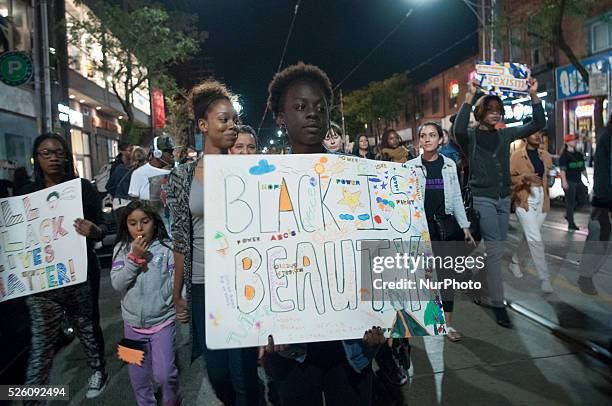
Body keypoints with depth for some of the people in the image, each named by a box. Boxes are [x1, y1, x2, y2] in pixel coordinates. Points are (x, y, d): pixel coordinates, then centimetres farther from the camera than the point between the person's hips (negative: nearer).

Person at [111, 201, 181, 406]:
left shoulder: (166, 247, -10)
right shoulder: (122, 249, -1)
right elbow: (116, 283, -9)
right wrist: (134, 258, -19)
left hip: (162, 321, -3)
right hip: (133, 323, 3)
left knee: (163, 374, -1)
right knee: (138, 376, 18)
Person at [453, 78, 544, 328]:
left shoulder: (505, 134, 10)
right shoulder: (470, 136, -5)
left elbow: (538, 124, 9)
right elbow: (458, 129, -29)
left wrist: (534, 96, -3)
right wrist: (469, 96, -31)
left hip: (503, 199, 6)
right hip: (482, 198, -6)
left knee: (494, 249, 11)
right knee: (495, 250, -9)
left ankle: (481, 291, 27)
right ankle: (498, 304, -1)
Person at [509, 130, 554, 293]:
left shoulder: (546, 155, 10)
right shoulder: (517, 155, -6)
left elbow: (549, 176, 20)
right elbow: (509, 178, -9)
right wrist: (525, 177, -24)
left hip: (542, 200, 6)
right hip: (524, 200, -6)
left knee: (528, 236, 15)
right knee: (535, 239, -11)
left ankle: (514, 262, 37)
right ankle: (544, 278, -2)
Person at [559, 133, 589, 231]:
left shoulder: (579, 154, 14)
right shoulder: (564, 155, -7)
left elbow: (583, 168, 19)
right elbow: (562, 169, -14)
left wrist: (587, 178, 16)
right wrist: (564, 181, -22)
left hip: (578, 181, 7)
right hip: (569, 182, -7)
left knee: (584, 198, 3)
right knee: (570, 202, -3)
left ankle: (568, 214, 22)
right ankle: (571, 224, 6)